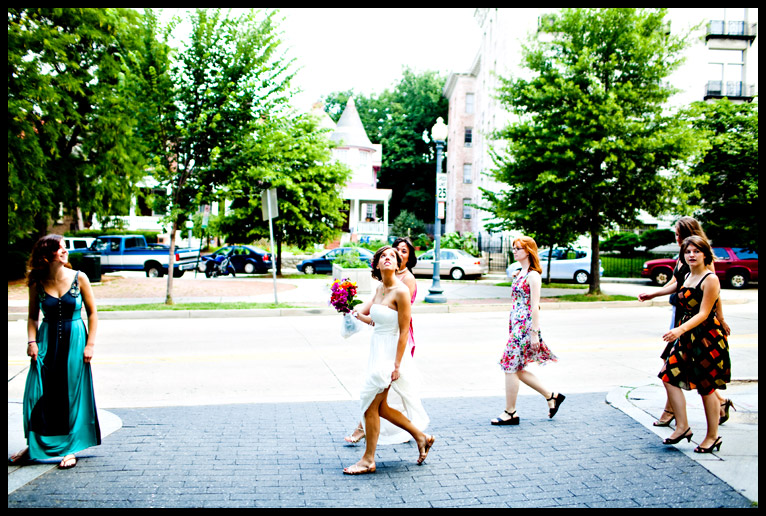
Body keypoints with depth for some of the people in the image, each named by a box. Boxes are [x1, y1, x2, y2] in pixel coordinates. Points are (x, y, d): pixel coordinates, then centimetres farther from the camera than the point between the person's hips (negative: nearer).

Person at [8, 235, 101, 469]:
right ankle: (34, 444, 22)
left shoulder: (79, 278, -4)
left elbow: (92, 313, 0)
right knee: (38, 394, 3)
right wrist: (32, 340, -6)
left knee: (72, 394, 2)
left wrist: (90, 344, -6)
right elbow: (33, 317, 9)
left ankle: (70, 448, 12)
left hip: (74, 340, -1)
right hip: (47, 341, 2)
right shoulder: (37, 284, 0)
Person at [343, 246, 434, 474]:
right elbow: (360, 312, 19)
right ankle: (421, 437, 28)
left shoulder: (401, 291, -16)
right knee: (380, 407, 14)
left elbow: (404, 331, -17)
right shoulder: (379, 289, 8)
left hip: (390, 353, -9)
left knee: (371, 405, -2)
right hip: (377, 351, 9)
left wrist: (397, 365, -19)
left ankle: (368, 460, 12)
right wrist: (367, 319, -3)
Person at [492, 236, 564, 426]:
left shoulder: (533, 275, -12)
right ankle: (551, 396, 23)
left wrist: (535, 333, -18)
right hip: (517, 325, 9)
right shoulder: (520, 274, 15)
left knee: (510, 367, -4)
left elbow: (534, 306, -16)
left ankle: (510, 413, 6)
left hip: (525, 326, -9)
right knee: (517, 369, 11)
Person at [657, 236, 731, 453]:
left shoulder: (710, 279, -13)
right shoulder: (687, 277, 11)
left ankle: (712, 436, 15)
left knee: (707, 388, 1)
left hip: (707, 337, -8)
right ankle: (682, 427, 7)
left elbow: (703, 313, -18)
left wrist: (680, 330, -29)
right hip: (687, 336, 8)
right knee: (670, 376, 0)